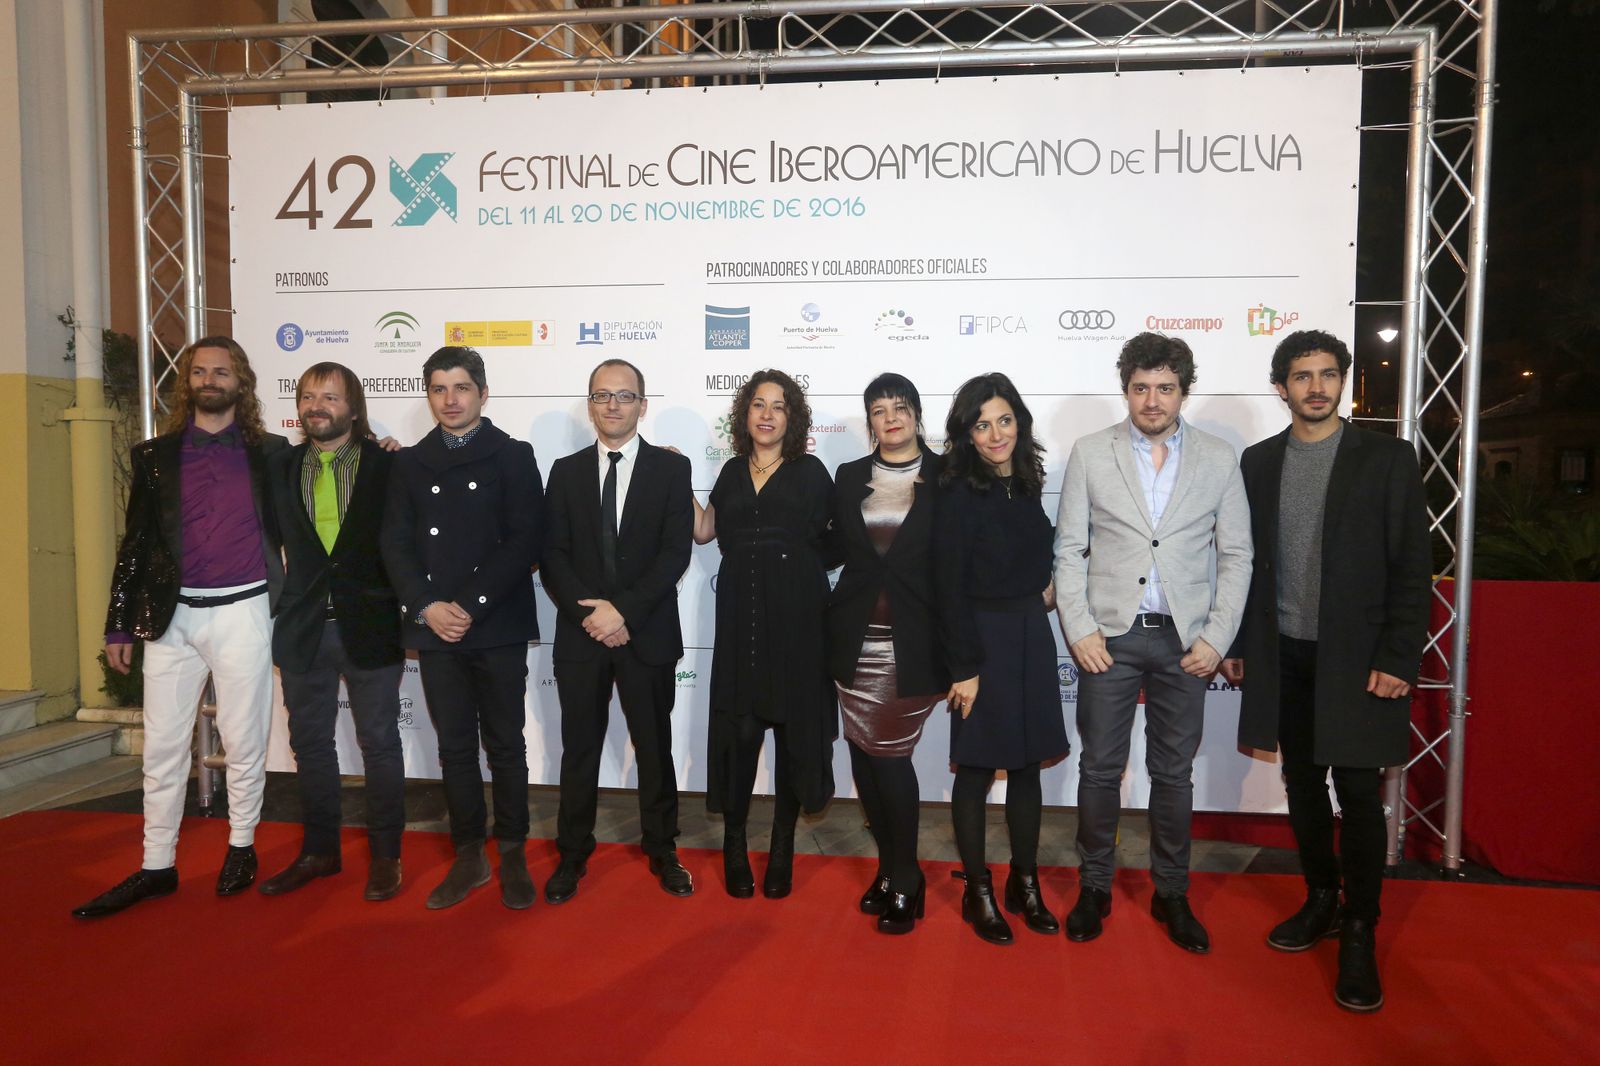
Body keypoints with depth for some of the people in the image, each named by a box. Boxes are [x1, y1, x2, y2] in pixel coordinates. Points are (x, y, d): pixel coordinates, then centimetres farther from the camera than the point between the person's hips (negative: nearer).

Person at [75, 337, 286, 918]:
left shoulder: (269, 452, 4)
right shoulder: (156, 455, 8)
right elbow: (135, 543, 9)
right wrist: (119, 625, 7)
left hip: (242, 612, -2)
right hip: (170, 615, 2)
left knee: (244, 741, 6)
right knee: (162, 745, 7)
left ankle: (241, 847, 23)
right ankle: (156, 865, 19)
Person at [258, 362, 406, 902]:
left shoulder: (386, 464, -4)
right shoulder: (281, 468, 7)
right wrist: (284, 602, 3)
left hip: (368, 626, -4)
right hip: (303, 628, 4)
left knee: (379, 743, 6)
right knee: (310, 742, 14)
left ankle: (385, 855, 18)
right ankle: (319, 850, 29)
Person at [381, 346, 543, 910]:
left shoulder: (513, 457, 1)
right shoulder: (410, 464, 12)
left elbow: (523, 543, -8)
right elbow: (395, 545, 5)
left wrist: (470, 606, -14)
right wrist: (428, 607, -9)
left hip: (497, 628, -3)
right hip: (435, 630, 3)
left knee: (505, 746, 6)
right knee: (454, 747, 10)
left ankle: (512, 854, 19)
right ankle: (469, 854, 21)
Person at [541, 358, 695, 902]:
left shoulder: (671, 468, 0)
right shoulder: (566, 471, 7)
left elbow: (676, 552, -9)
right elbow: (552, 555, 1)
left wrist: (624, 610, -17)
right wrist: (588, 613, -14)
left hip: (648, 634, -1)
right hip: (580, 634, 2)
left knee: (655, 747, 10)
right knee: (579, 749, 11)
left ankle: (662, 851, 26)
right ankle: (573, 855, 26)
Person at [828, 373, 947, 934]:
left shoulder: (945, 477, -2)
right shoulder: (849, 477, 10)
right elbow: (838, 548, 14)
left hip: (913, 640, -4)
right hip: (857, 639, 4)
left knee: (891, 755, 0)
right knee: (864, 753, 7)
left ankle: (904, 883, 17)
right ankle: (891, 868, 25)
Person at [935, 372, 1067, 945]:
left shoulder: (1028, 484, 6)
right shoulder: (959, 495, -13)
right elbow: (951, 588, -14)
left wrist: (1049, 583, 4)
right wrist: (965, 668, -15)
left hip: (1031, 635, 6)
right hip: (982, 638, -6)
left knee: (1028, 763, 13)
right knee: (977, 767, 3)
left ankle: (1025, 884, 27)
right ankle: (978, 892, 18)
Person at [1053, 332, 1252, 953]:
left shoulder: (1218, 459, 4)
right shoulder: (1090, 454, 2)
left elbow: (1236, 557, 5)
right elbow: (1070, 550, 2)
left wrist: (1216, 639, -3)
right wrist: (1079, 630, -7)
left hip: (1184, 640, 1)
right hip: (1109, 637, -1)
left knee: (1174, 773, 11)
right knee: (1100, 769, 6)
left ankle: (1171, 894, 26)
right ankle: (1094, 888, 22)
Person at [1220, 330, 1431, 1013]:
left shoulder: (1386, 458, -3)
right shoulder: (1258, 462, 7)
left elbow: (1412, 565, -5)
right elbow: (1244, 558, 9)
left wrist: (1399, 659, -11)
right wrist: (1235, 643, 6)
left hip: (1356, 658, -3)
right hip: (1283, 656, 3)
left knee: (1357, 792, 0)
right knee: (1302, 784, 12)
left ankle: (1359, 933, 13)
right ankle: (1321, 899, 29)